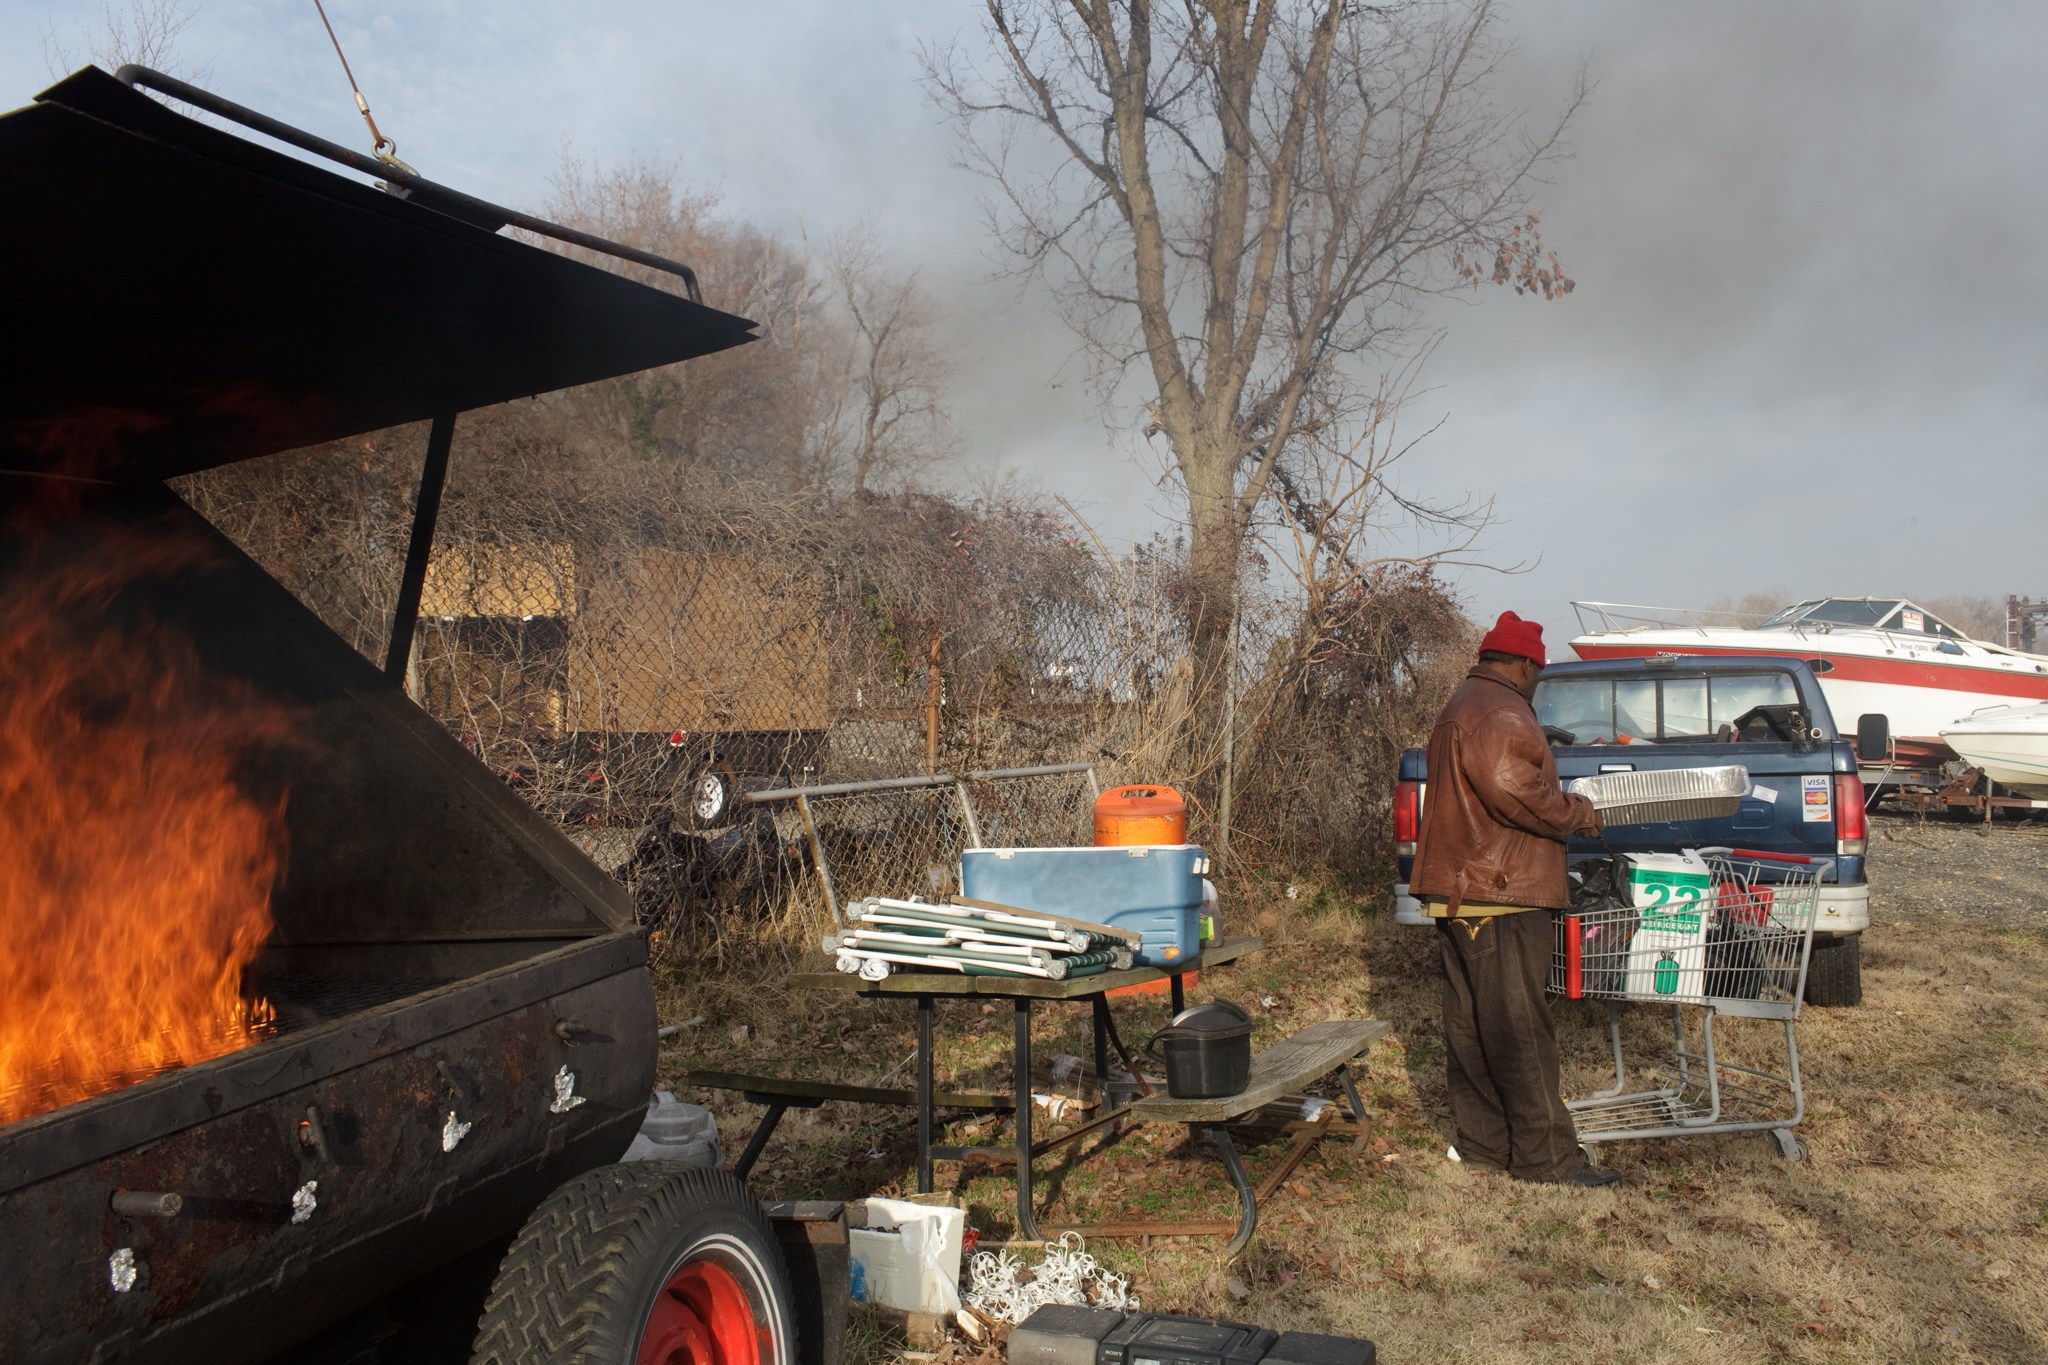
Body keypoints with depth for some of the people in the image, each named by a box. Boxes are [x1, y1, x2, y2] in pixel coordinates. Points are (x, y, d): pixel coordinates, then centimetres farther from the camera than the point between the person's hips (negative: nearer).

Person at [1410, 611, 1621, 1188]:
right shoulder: (1499, 712, -12)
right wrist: (1576, 814, -13)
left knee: (1471, 1026, 12)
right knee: (1517, 1028, -5)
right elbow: (1509, 784, -28)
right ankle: (1545, 1157, 1)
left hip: (1460, 891, 11)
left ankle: (1482, 1144, 20)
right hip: (1498, 897, -11)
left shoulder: (1461, 707, 23)